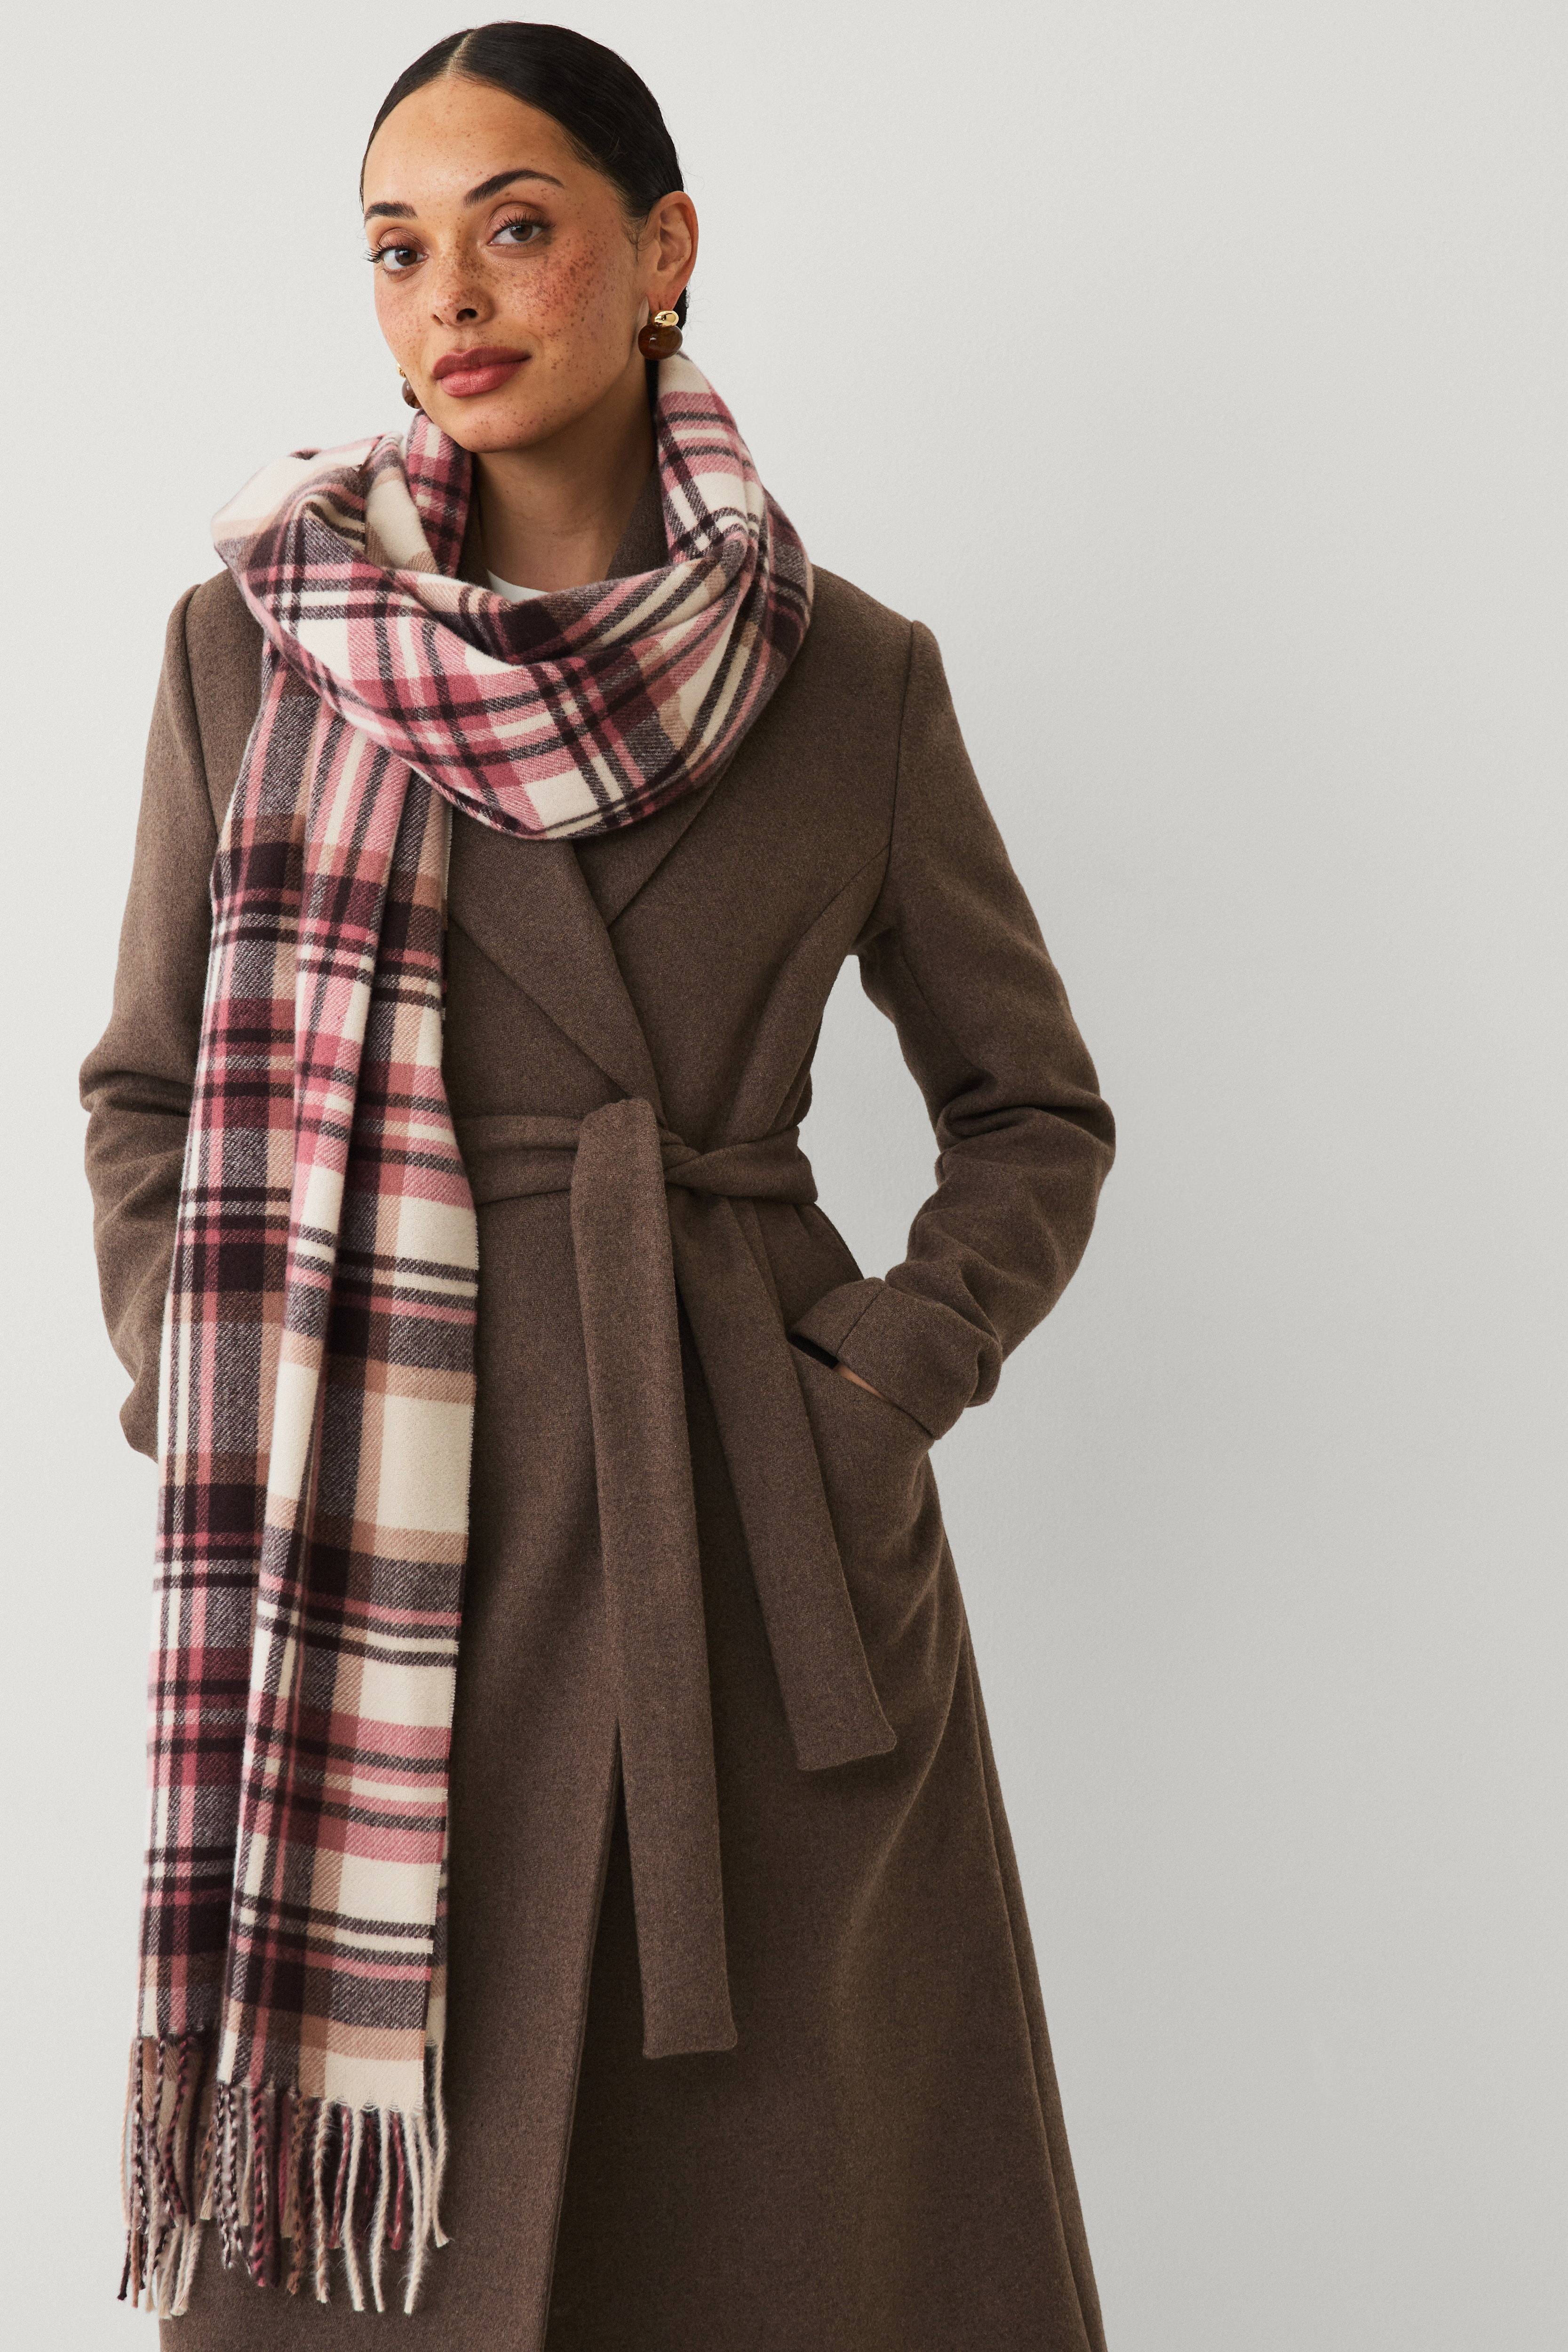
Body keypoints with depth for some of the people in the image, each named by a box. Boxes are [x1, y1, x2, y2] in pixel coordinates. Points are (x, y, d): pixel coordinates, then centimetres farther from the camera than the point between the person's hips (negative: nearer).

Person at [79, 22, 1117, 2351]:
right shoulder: (254, 637, 4)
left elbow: (1034, 1110, 11)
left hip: (768, 1549, 1)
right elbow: (146, 1094, 10)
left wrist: (886, 1381, -2)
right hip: (378, 1558, 0)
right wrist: (211, 1431, -1)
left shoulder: (852, 677, 3)